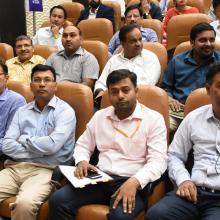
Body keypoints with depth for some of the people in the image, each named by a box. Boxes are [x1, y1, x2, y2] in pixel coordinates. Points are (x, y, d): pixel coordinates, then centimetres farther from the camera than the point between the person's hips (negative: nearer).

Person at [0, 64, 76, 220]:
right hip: (15, 167, 5)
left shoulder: (65, 111, 0)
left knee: (25, 203, -32)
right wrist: (39, 150, -6)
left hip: (45, 170, -4)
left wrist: (24, 139, 1)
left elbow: (52, 145, -15)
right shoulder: (22, 111, 15)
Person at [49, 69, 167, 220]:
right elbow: (83, 145, 21)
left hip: (132, 182, -4)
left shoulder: (154, 119, -2)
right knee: (58, 200, -17)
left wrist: (135, 181, -25)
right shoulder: (99, 116, 14)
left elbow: (158, 161, -9)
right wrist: (82, 161, -2)